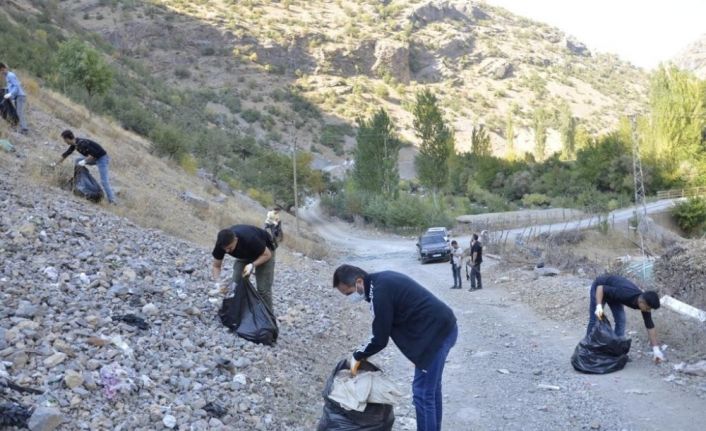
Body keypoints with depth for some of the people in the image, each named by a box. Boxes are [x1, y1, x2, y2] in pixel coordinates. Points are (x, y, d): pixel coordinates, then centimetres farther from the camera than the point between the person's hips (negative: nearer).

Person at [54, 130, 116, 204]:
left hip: (102, 158, -10)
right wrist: (57, 163, 27)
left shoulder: (81, 143, -24)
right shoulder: (74, 144, 4)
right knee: (78, 160, 14)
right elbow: (67, 153, 18)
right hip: (95, 158, 10)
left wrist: (85, 161, -23)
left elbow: (94, 153, -28)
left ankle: (112, 200, -15)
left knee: (104, 181, -14)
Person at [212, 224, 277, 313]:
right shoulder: (221, 244, -27)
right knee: (237, 285, -8)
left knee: (263, 289, -13)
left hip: (264, 252, -5)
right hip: (244, 254, 5)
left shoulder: (250, 239, -41)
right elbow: (216, 266, -15)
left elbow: (267, 254, -26)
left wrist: (252, 265, -40)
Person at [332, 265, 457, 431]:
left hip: (435, 332, -10)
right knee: (431, 387, 20)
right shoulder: (381, 280, 10)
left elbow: (380, 339, -13)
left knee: (422, 392, -3)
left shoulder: (379, 292, -21)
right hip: (442, 326, 10)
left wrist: (357, 356, 1)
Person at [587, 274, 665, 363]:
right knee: (595, 320, -7)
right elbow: (600, 287, -34)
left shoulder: (644, 302, -19)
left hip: (612, 293, 6)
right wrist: (599, 307, -46)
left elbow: (650, 326, -10)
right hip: (600, 288, -6)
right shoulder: (625, 294, -40)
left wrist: (656, 349, -11)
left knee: (620, 320, -4)